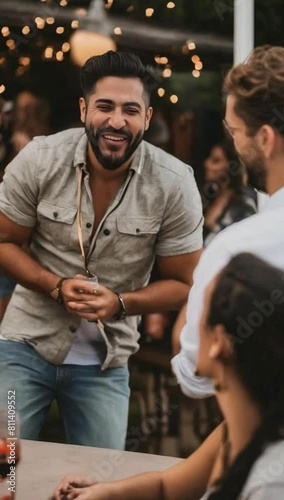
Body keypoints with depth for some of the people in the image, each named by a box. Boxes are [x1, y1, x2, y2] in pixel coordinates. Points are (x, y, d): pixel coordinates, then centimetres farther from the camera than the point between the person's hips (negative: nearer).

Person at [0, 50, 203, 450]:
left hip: (105, 364, 0)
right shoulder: (39, 161, -11)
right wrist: (57, 287, -19)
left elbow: (182, 284, -3)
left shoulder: (174, 185, -12)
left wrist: (120, 304, -21)